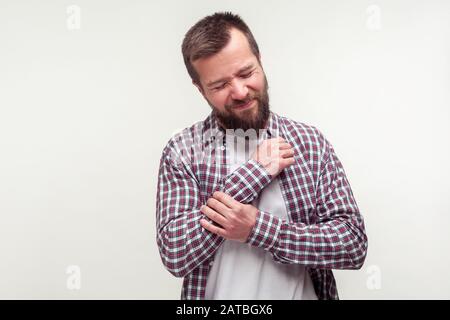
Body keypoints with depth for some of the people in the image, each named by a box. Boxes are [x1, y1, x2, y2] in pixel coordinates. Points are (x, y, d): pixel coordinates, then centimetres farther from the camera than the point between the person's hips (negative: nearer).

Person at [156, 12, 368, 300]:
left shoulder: (312, 141, -9)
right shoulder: (182, 151, -12)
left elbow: (354, 244, -13)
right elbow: (175, 255, -20)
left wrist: (257, 228, -25)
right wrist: (253, 171, -24)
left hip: (304, 293, 1)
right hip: (218, 295, -1)